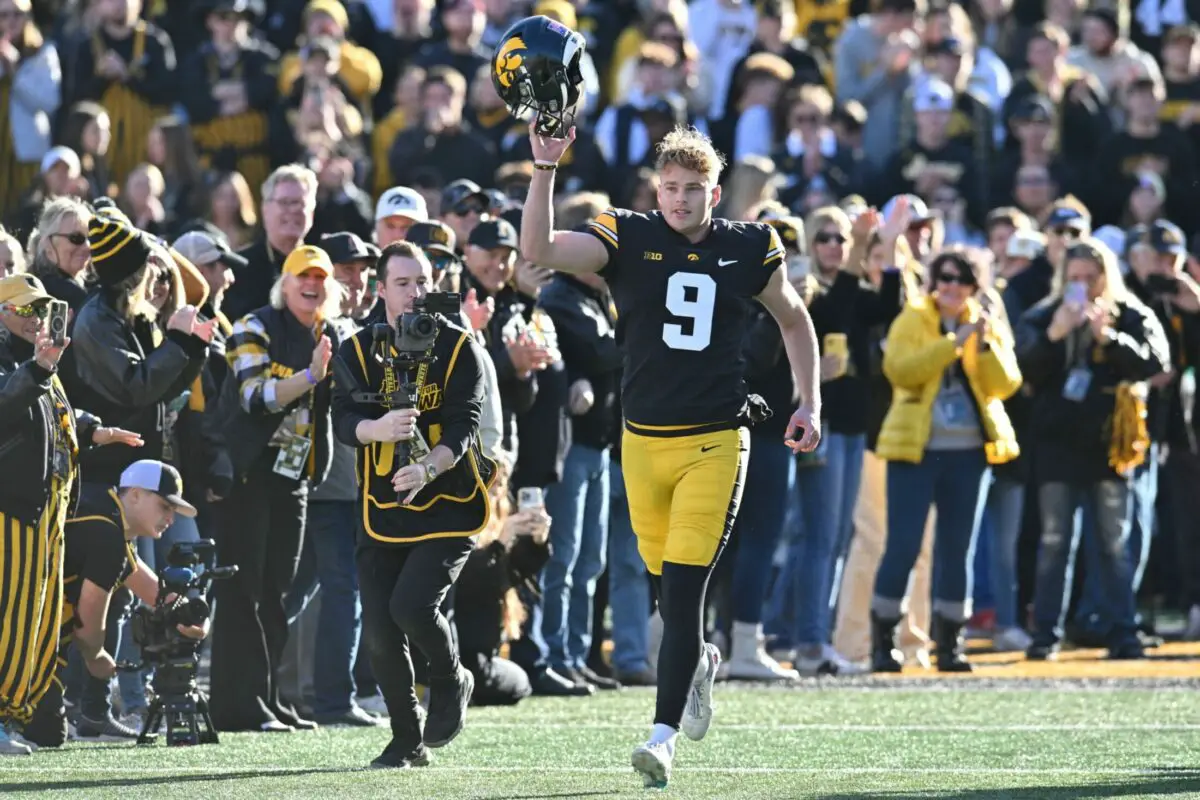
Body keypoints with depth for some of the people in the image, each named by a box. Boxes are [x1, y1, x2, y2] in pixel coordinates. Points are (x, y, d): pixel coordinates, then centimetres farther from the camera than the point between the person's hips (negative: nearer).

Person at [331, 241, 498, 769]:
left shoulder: (458, 349, -5)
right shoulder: (358, 351, 1)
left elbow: (463, 428, -14)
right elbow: (343, 421, -12)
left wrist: (428, 468, -34)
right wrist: (379, 428, -35)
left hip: (447, 505, -3)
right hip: (381, 510, 3)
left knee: (412, 605, -22)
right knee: (379, 633, -1)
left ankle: (451, 681, 10)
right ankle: (407, 741, 17)